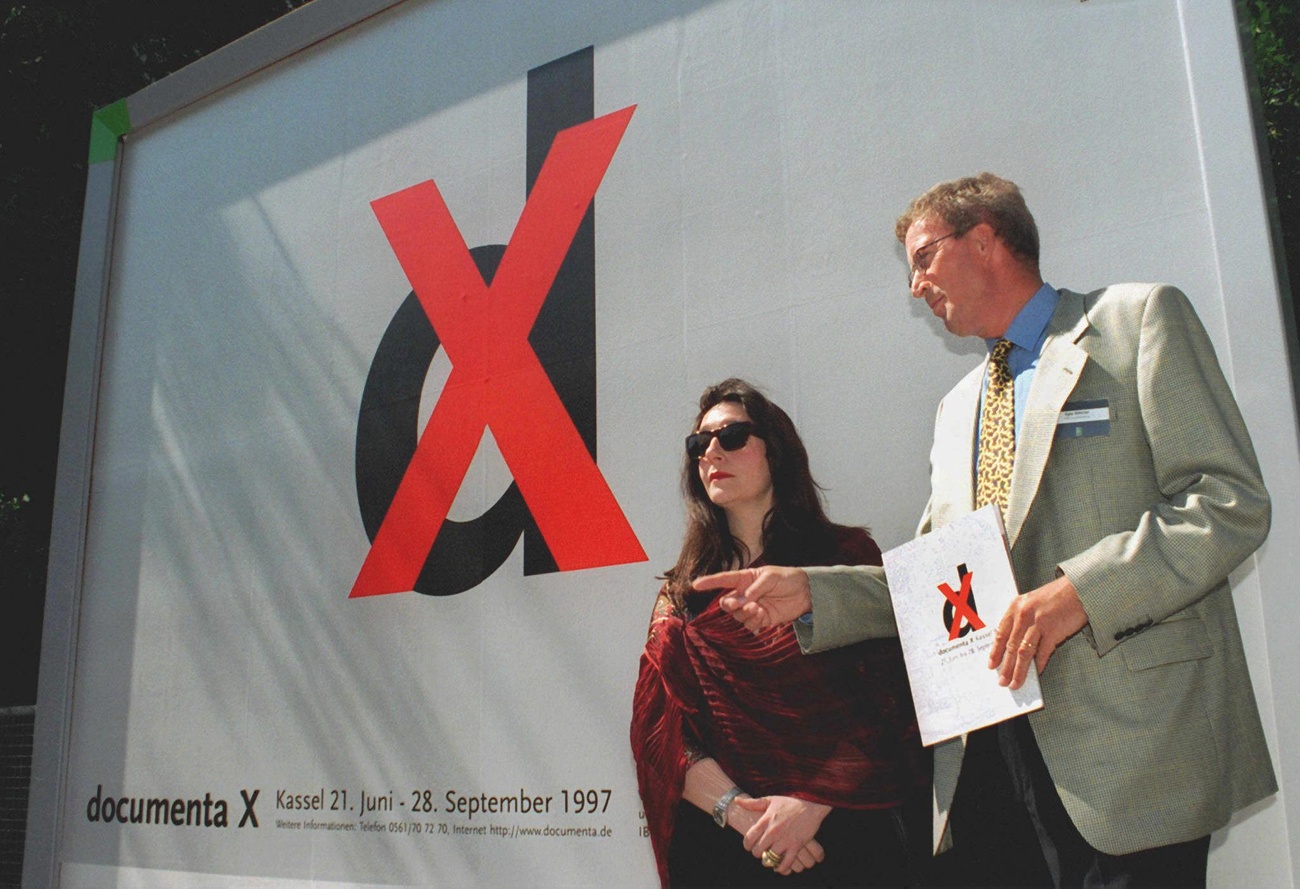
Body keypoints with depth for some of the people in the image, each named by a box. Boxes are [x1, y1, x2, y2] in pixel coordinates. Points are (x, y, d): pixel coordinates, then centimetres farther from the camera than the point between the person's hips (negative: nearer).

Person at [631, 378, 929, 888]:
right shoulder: (681, 594, 8)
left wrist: (811, 803, -17)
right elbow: (657, 730, 0)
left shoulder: (847, 558, 1)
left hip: (842, 832, -1)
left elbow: (891, 706, -5)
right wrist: (736, 809, -15)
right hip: (716, 842, 2)